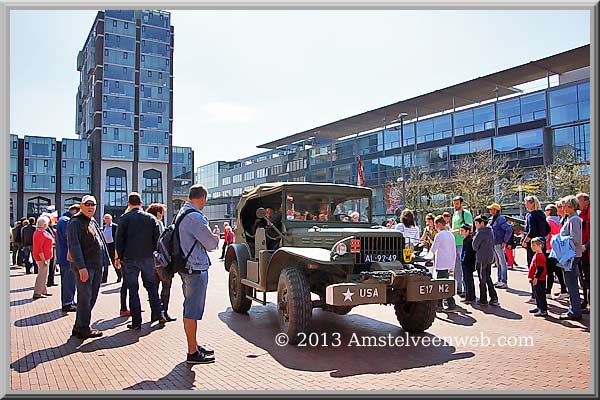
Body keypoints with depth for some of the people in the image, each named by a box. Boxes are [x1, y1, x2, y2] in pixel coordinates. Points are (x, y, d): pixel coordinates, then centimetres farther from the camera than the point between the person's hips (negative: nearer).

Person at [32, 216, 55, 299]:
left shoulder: (42, 231, 14)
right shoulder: (40, 232, -18)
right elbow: (39, 248, -23)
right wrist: (43, 260, -25)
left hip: (45, 257, 11)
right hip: (42, 257, -11)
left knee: (44, 274, 17)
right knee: (42, 275, -7)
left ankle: (43, 291, 26)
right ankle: (37, 293, -3)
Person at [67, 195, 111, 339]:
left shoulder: (93, 222, 19)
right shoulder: (76, 222, -8)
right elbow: (74, 246, -17)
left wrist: (104, 261, 17)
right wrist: (81, 267, -23)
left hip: (97, 266, 9)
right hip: (84, 266, -9)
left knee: (92, 297, 12)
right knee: (85, 298, -4)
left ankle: (79, 327, 21)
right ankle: (82, 329, 5)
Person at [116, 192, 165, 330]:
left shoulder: (124, 218, -5)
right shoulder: (151, 218, 3)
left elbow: (119, 239, -5)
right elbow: (157, 238, 5)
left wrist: (119, 256, 4)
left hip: (130, 259, -2)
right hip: (148, 258, 2)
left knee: (133, 290, 4)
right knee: (151, 286, 14)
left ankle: (136, 322, 6)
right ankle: (158, 315, 13)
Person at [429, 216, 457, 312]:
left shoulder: (439, 235, -14)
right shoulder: (451, 235, 11)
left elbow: (433, 250, -14)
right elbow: (454, 251, 15)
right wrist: (452, 266, 19)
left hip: (441, 264, -9)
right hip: (449, 264, 9)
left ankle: (452, 305, -8)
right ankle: (439, 304, 22)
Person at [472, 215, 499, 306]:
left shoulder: (480, 233, -16)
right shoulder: (490, 231, 9)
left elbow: (475, 247, -14)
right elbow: (492, 245, 16)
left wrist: (474, 239, 2)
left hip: (481, 259, -8)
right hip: (490, 257, 8)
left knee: (482, 279, 1)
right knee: (488, 278, 15)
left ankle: (483, 300, 8)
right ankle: (494, 298, 12)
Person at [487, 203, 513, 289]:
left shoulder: (500, 219, -15)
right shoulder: (493, 219, 13)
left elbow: (509, 230, -22)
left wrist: (505, 241, -18)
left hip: (499, 244, -10)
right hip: (494, 244, 10)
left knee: (502, 263, -4)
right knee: (498, 263, 15)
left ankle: (504, 282, -1)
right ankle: (499, 280, 24)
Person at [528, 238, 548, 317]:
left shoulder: (540, 256, -18)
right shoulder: (536, 255, 14)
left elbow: (540, 269, -22)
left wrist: (536, 278, -22)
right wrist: (532, 277, 22)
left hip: (539, 280, -11)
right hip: (536, 279, 11)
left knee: (540, 294, -5)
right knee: (537, 294, 18)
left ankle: (544, 310, 0)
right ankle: (539, 307, 29)